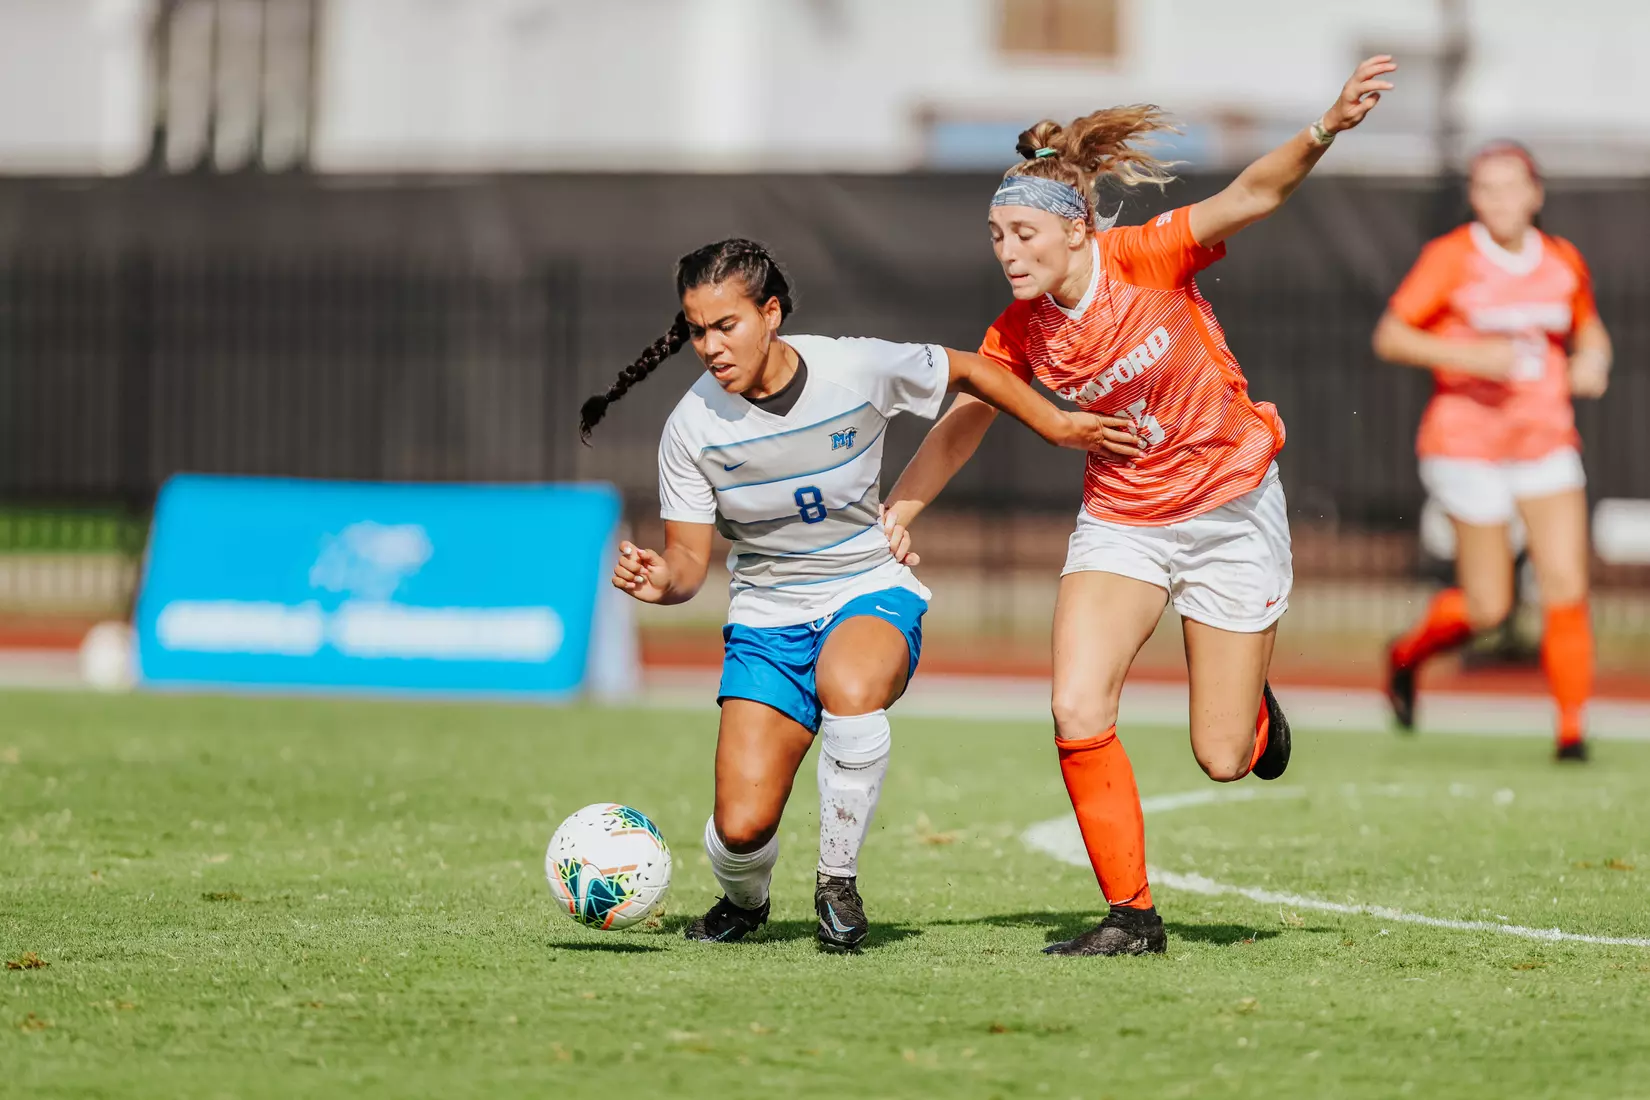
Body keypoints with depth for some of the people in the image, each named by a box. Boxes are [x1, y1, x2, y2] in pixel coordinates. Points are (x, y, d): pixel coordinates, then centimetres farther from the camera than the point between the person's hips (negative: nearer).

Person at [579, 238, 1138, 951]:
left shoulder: (860, 370, -15)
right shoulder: (692, 428, -12)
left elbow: (967, 371, 4)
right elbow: (690, 561, -7)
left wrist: (1056, 426, 9)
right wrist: (662, 583, -29)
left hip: (872, 594, -1)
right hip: (767, 617, 1)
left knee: (849, 687, -40)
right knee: (742, 829, -14)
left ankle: (838, 884, -16)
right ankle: (744, 900, 26)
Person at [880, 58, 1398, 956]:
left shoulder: (1148, 259, -20)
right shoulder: (1020, 333, -8)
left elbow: (1253, 195, -32)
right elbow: (961, 423, 9)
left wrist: (1325, 129, -47)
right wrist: (896, 512, 4)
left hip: (1229, 511, -3)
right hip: (1119, 520, 3)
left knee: (1223, 759, -1)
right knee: (1077, 712, -18)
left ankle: (1252, 705, 38)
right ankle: (1130, 915, -5)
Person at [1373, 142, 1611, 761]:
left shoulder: (1564, 262, 6)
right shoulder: (1451, 258, -7)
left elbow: (1589, 332, 23)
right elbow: (1389, 337, -8)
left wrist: (1591, 362, 0)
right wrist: (1466, 356, -20)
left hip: (1547, 440, 4)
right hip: (1467, 441, -4)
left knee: (1566, 586, -9)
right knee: (1487, 606, -3)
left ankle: (1573, 729, -1)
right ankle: (1406, 657, 27)